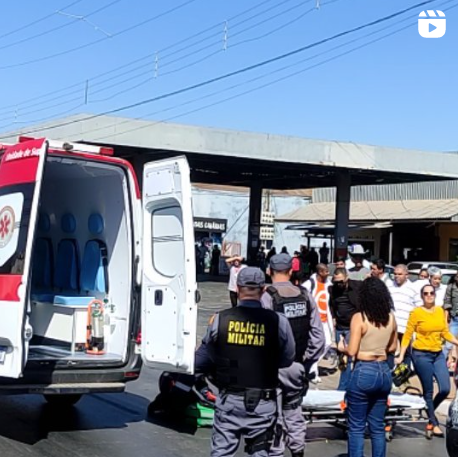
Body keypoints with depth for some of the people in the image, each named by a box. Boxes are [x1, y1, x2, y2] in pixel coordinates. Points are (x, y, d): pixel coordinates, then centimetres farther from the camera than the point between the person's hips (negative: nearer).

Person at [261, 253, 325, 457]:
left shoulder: (267, 297, -14)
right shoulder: (305, 296, 1)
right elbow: (318, 336, 1)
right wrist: (307, 363, 8)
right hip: (298, 365, 5)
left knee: (274, 417, 4)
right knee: (294, 413, 18)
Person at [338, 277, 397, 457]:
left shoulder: (359, 318, -12)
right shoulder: (391, 318, 4)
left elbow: (352, 351, -12)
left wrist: (341, 347, 7)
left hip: (364, 372, -5)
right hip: (384, 372, 6)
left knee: (356, 427, 3)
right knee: (378, 426, 14)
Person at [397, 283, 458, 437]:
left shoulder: (440, 311, 5)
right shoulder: (416, 312, -10)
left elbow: (445, 333, 11)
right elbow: (407, 335, -7)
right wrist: (401, 356, -10)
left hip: (438, 354, 5)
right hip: (421, 355, -5)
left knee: (445, 389, 0)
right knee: (428, 391, 3)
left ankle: (430, 411, 28)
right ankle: (434, 424, 18)